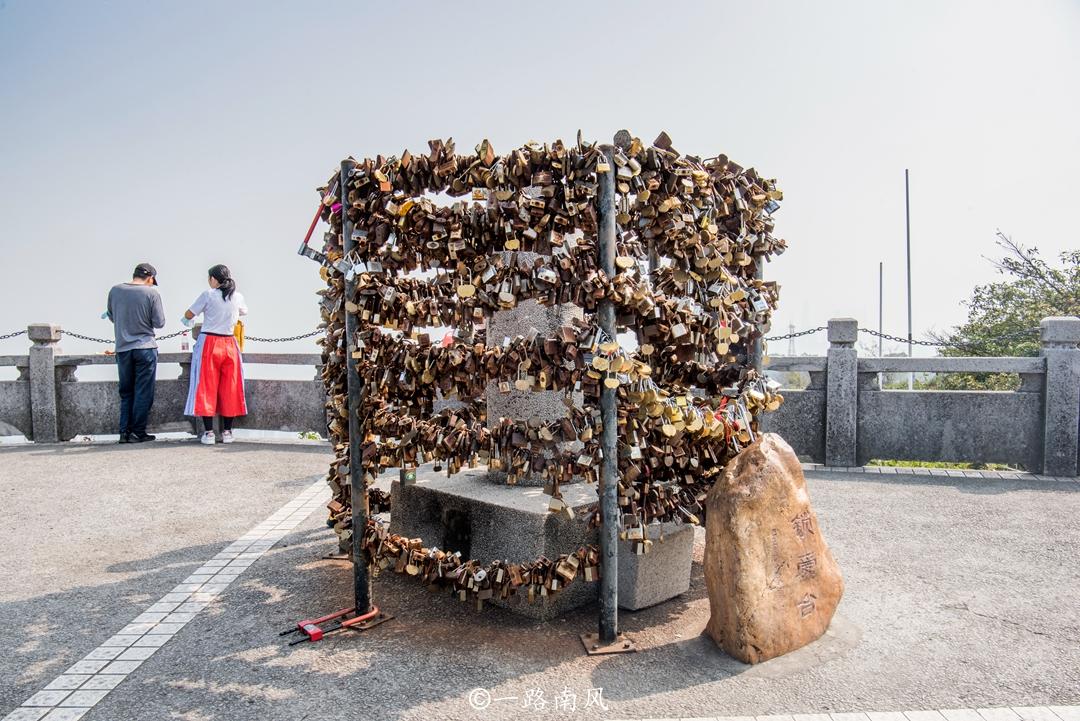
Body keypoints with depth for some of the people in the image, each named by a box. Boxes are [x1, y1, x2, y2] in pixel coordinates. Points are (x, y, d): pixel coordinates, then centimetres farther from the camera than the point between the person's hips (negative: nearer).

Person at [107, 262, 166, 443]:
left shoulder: (115, 290, 2)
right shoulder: (152, 293, -9)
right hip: (145, 347, -4)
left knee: (126, 392, 13)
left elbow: (111, 316, 14)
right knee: (143, 392, 3)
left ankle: (124, 432, 12)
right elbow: (159, 323, -6)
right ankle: (138, 432, 5)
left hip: (122, 348, 4)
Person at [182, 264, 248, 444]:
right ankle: (227, 431, 10)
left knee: (206, 388, 3)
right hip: (229, 344, 3)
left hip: (209, 344, -3)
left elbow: (188, 315, 1)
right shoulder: (237, 297, 3)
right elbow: (244, 311, 24)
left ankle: (208, 432, 1)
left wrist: (186, 321, 22)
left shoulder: (208, 295, -7)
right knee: (229, 388, 8)